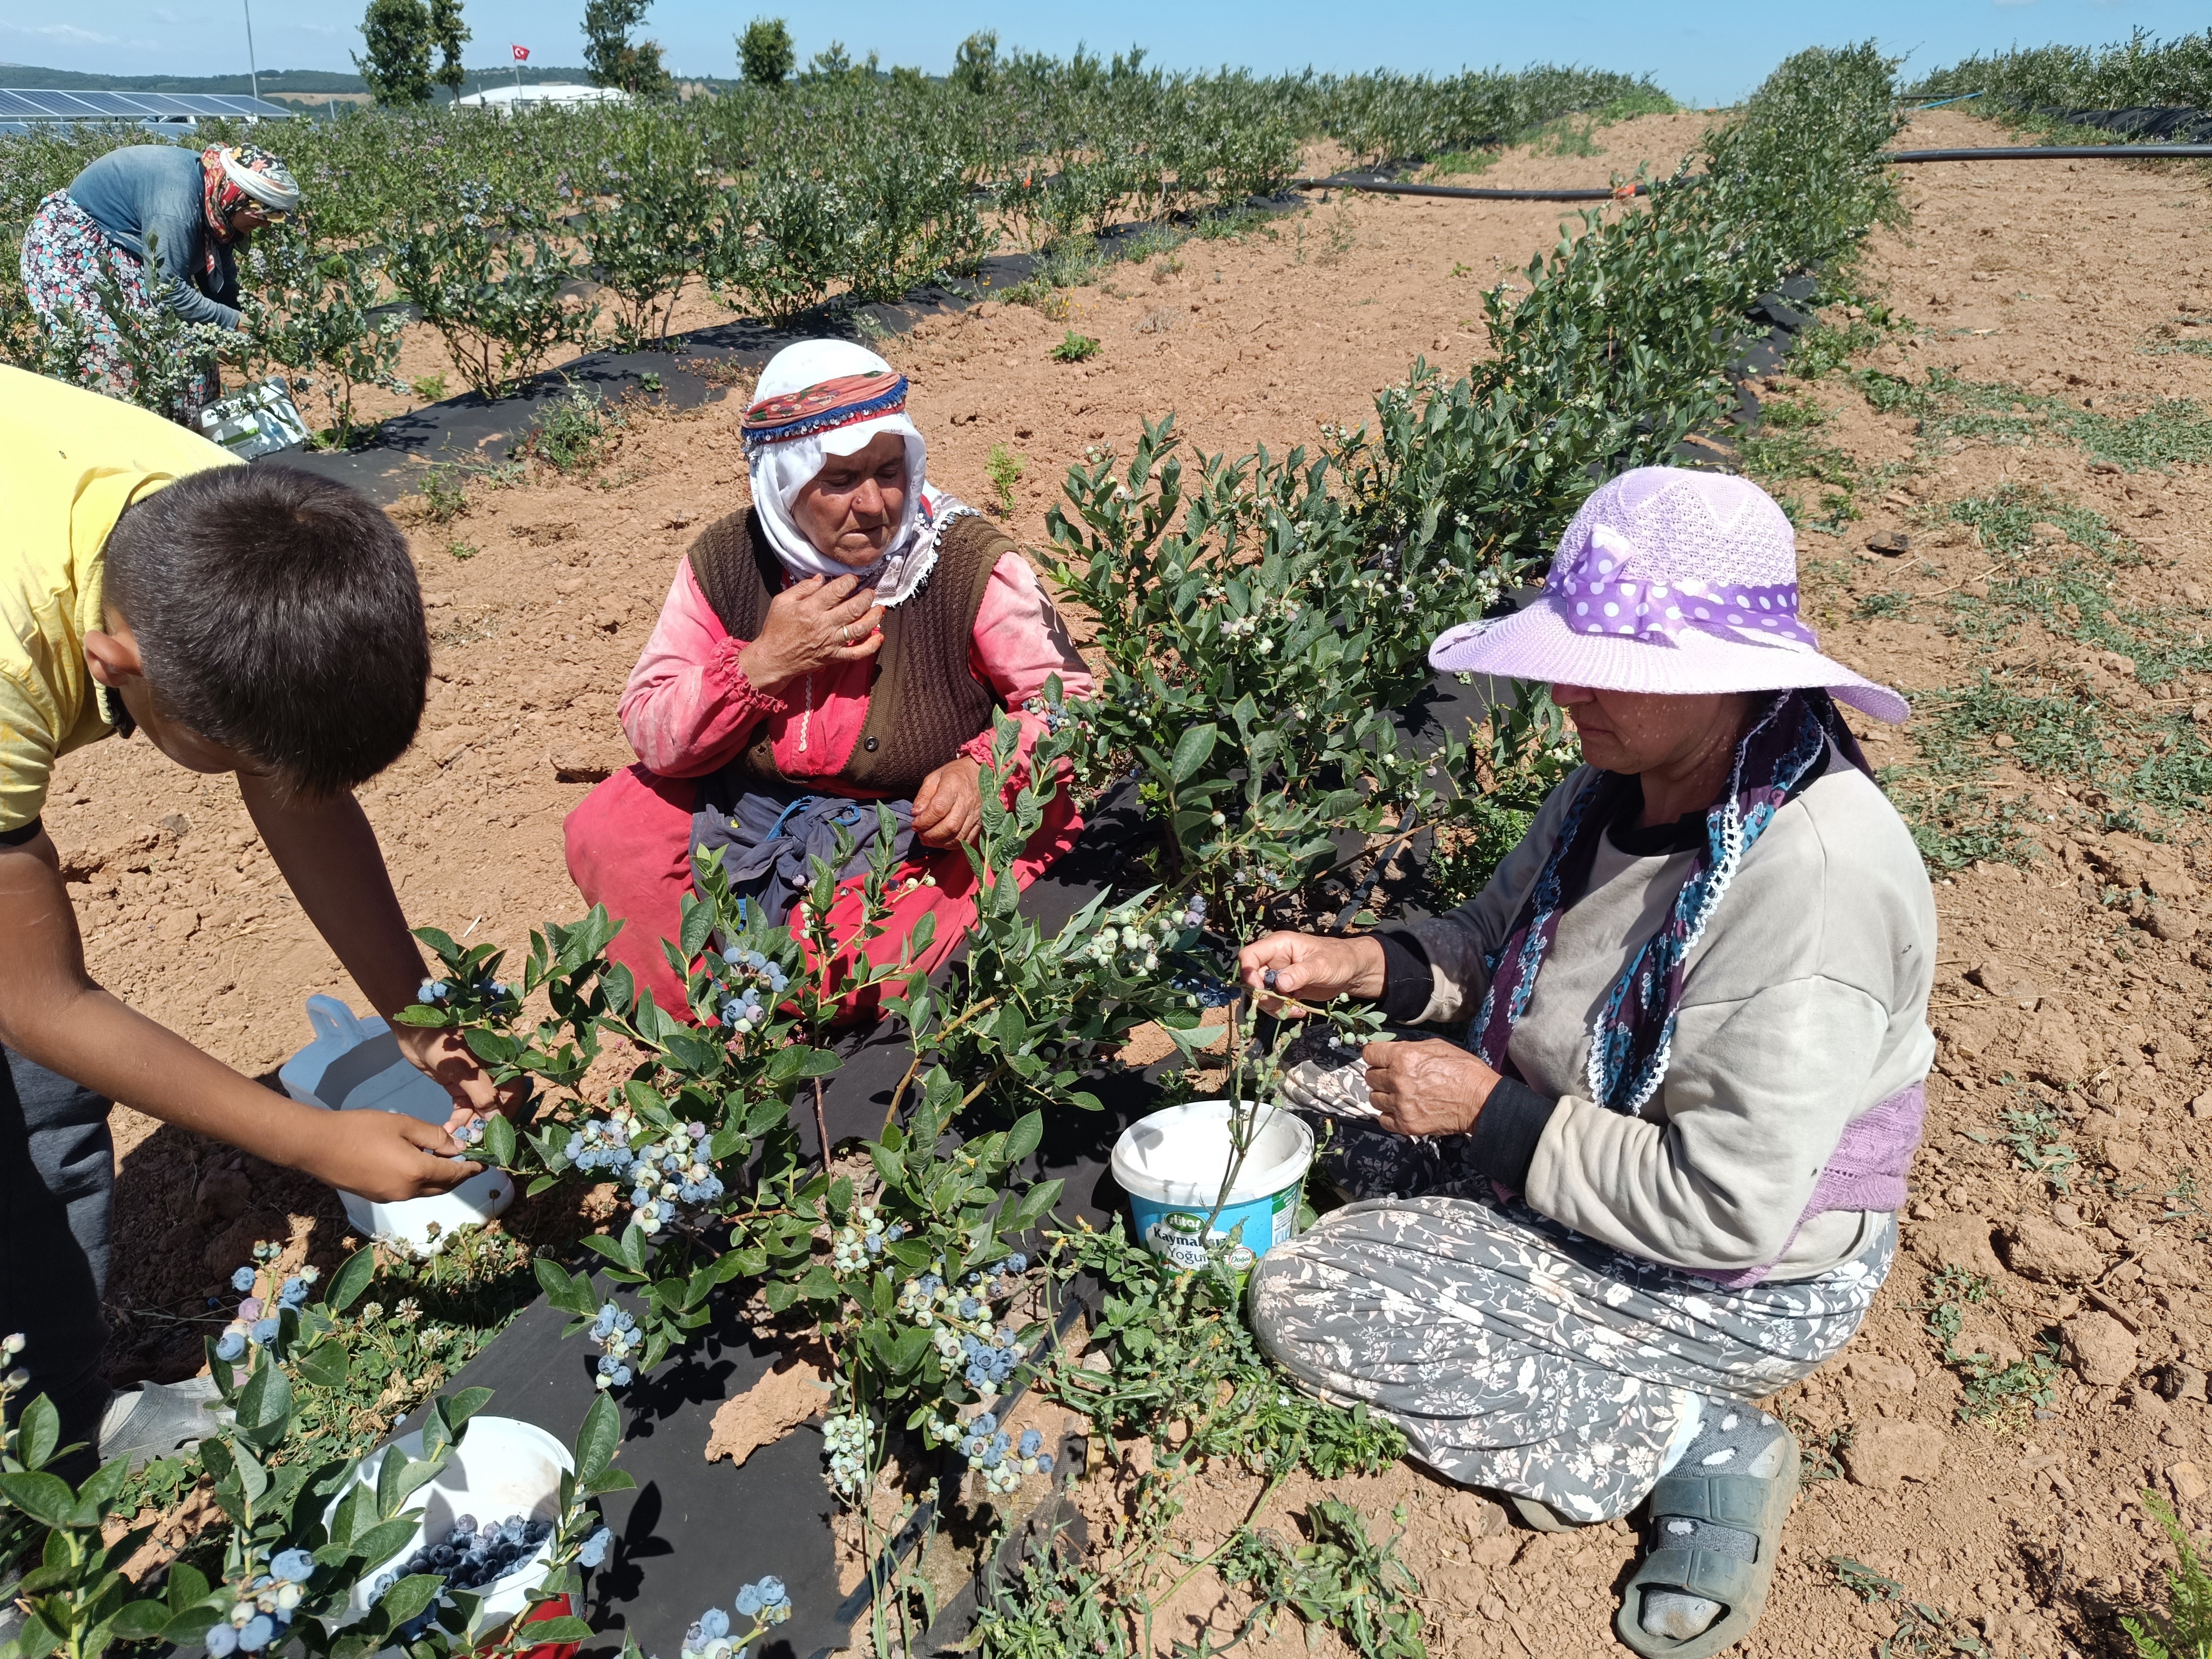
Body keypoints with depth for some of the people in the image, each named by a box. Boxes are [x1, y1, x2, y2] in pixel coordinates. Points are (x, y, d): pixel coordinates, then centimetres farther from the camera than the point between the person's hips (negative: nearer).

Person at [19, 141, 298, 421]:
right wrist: (235, 323, -29)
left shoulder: (214, 203, -6)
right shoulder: (178, 200, -34)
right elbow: (169, 292, -33)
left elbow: (220, 284, -1)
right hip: (68, 244, -9)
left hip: (120, 248, 9)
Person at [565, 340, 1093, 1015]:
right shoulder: (725, 561, -5)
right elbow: (651, 737, -5)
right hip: (750, 814, 4)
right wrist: (762, 663, -22)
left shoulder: (970, 564, -13)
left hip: (927, 830, -4)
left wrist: (983, 770, -28)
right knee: (603, 833, -11)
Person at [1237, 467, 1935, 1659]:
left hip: (1744, 1281, -8)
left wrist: (1489, 1112, -23)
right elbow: (1495, 938, 7)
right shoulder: (1623, 779, -8)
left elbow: (1728, 1210, -31)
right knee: (1308, 1095, 10)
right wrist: (1365, 965, -13)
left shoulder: (1813, 880, -34)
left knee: (1306, 1305, -13)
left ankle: (1689, 1443, -5)